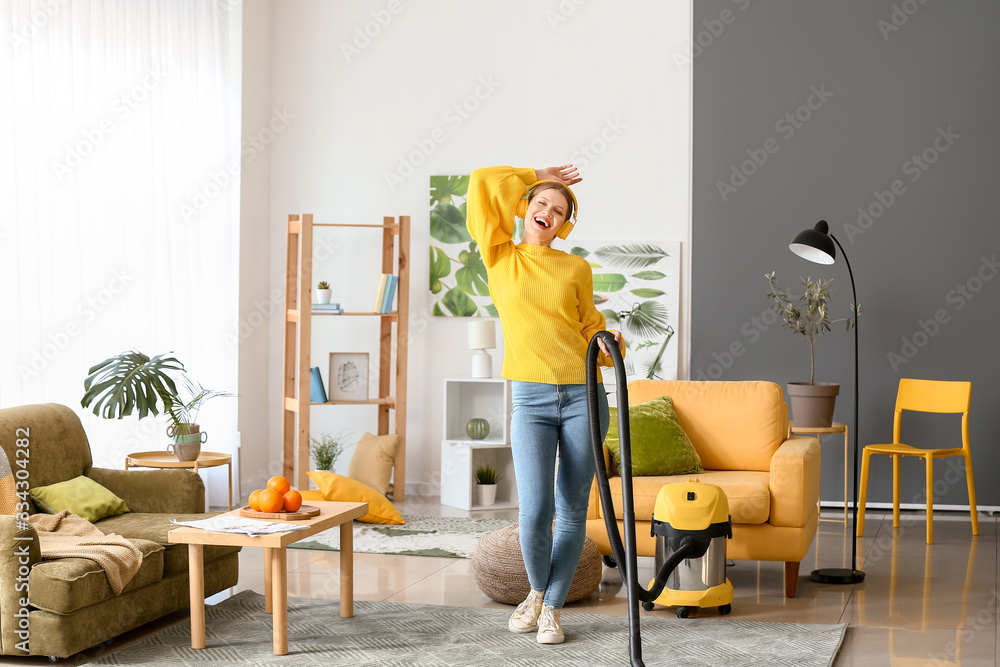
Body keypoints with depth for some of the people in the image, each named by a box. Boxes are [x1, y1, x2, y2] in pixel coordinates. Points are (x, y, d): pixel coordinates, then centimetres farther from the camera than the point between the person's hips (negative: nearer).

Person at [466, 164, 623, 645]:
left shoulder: (575, 269, 9)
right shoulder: (500, 257, 6)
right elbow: (482, 184, 1)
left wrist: (607, 344, -2)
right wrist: (537, 177, 13)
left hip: (583, 398, 2)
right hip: (530, 401, -1)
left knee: (571, 512, 3)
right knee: (535, 512, -11)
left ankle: (552, 608, 18)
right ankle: (537, 591, 17)